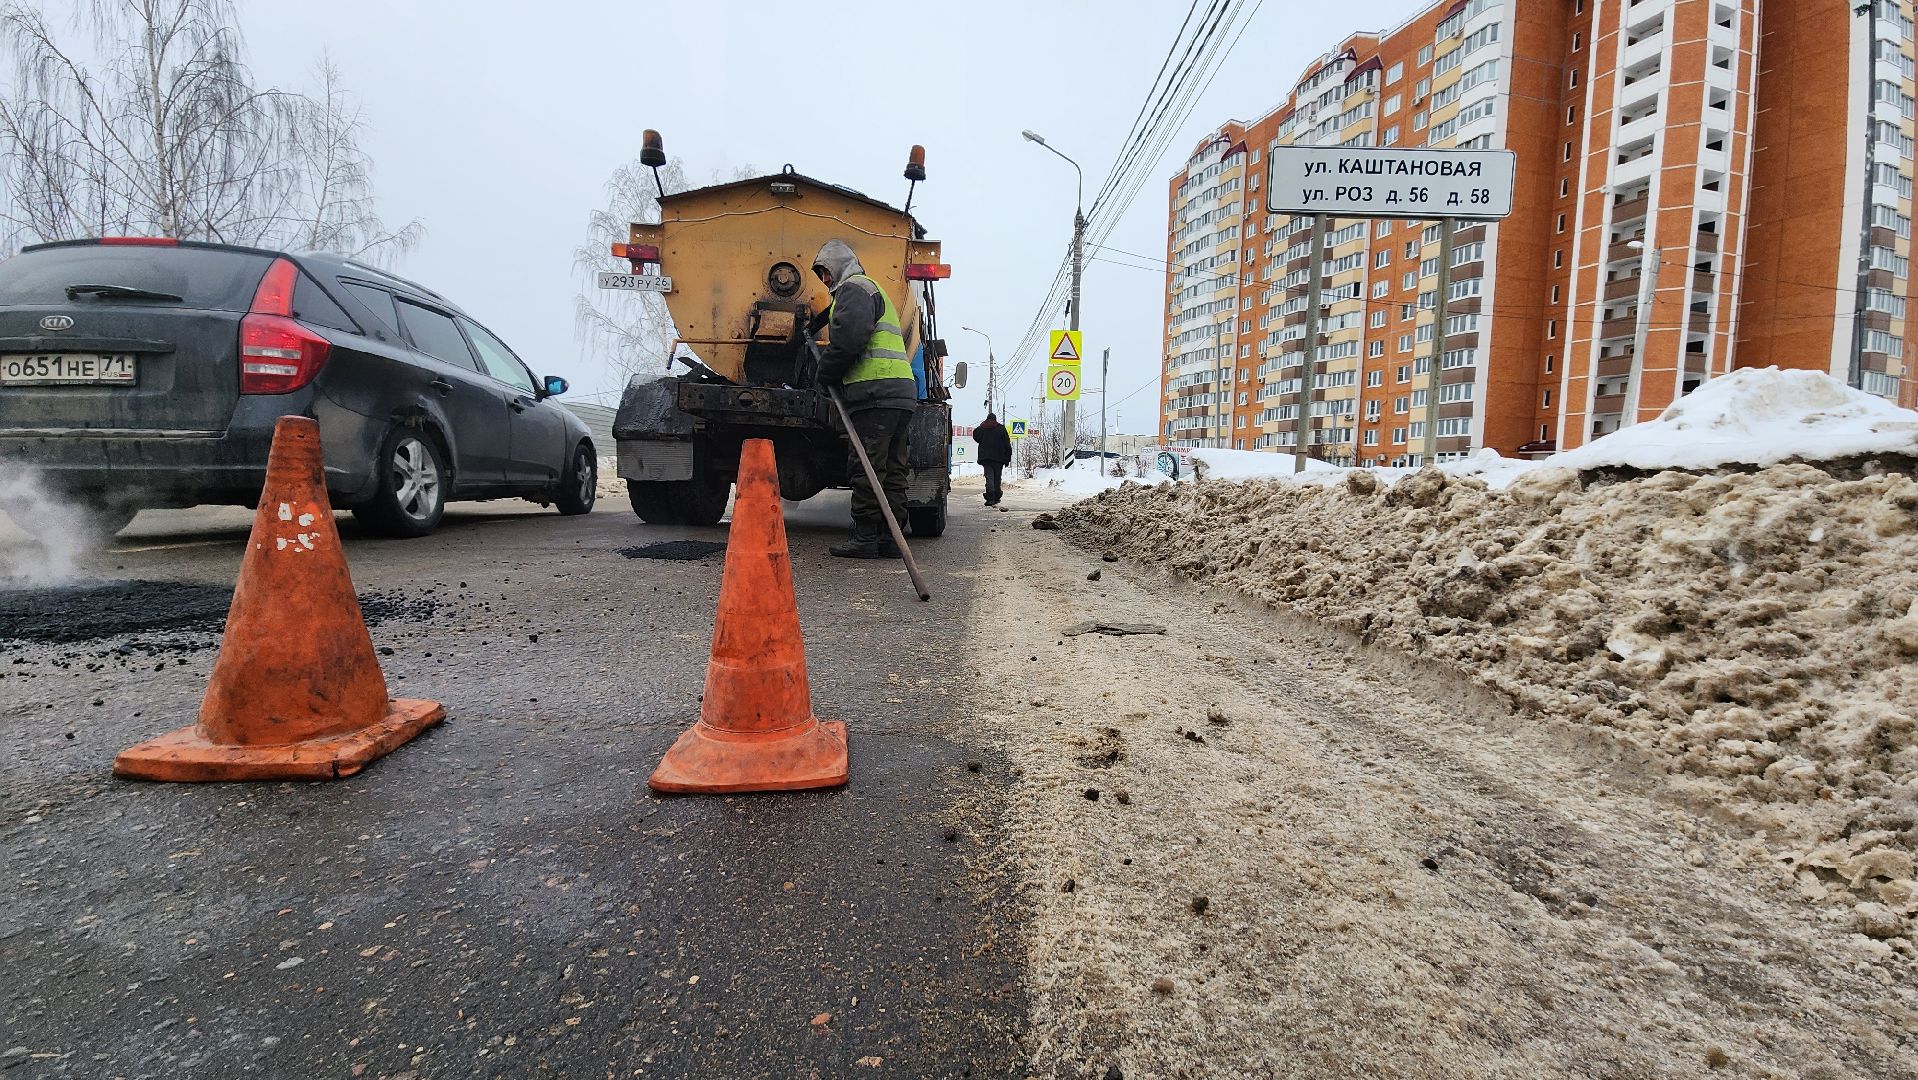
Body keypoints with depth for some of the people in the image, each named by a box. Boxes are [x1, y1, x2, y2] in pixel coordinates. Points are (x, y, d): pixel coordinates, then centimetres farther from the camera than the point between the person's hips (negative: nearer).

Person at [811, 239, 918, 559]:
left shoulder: (853, 287, 0)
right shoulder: (875, 290, 33)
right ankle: (889, 537, 7)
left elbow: (849, 336, -18)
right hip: (902, 391, 10)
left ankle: (865, 537, -8)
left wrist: (826, 373, -6)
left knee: (866, 466, -9)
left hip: (876, 391, -10)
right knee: (891, 468, 6)